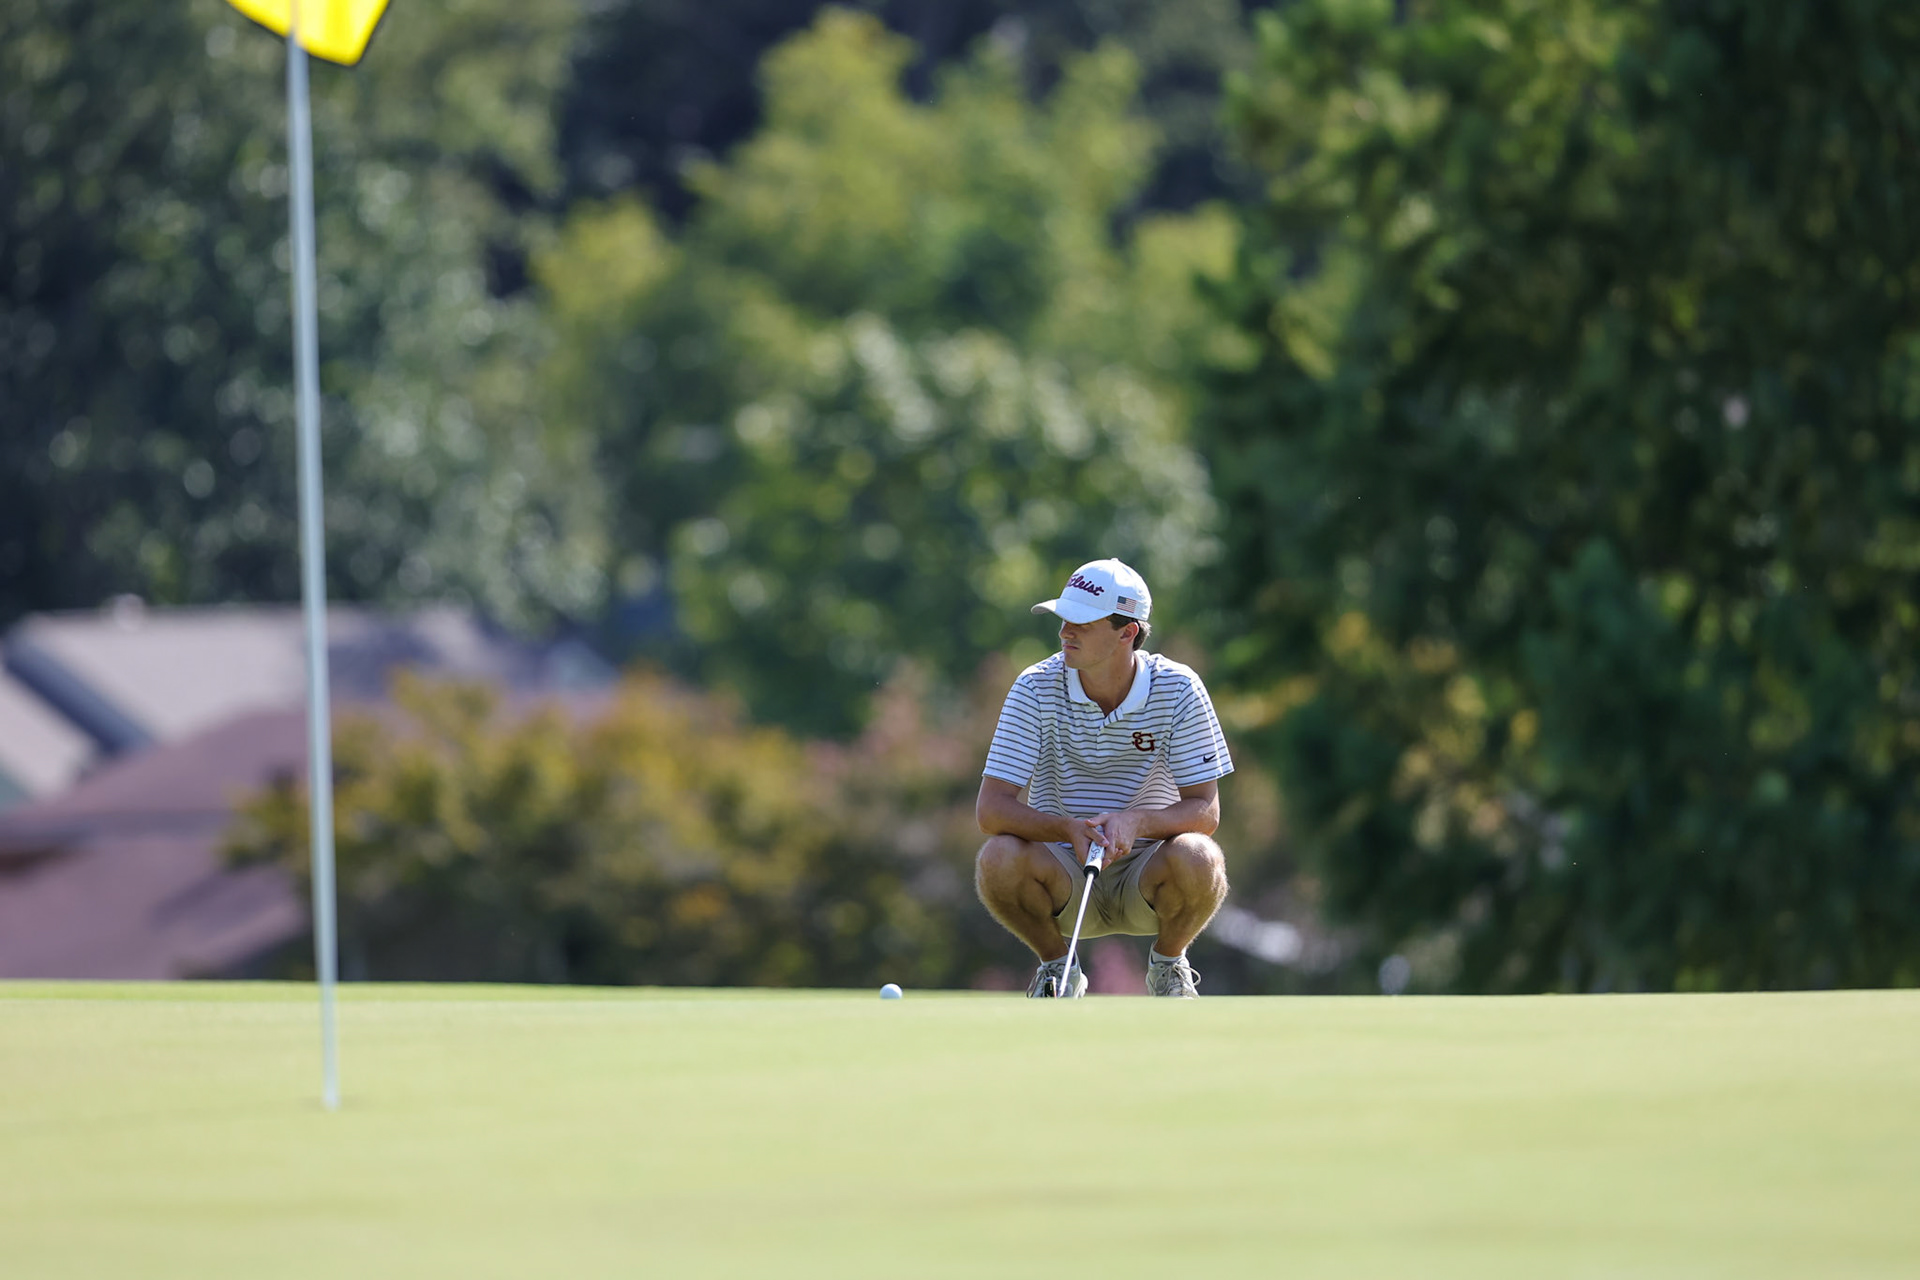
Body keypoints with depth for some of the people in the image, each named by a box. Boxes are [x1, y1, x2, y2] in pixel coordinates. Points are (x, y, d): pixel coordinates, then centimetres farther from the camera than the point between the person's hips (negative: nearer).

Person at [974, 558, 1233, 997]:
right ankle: (1056, 966, -2)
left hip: (1146, 879, 0)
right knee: (998, 858, -32)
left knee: (1197, 859, -34)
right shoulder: (1036, 688, -10)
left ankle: (1168, 962, -1)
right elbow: (991, 809, -14)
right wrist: (1070, 829, -33)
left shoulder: (1178, 689, -10)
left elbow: (1206, 811, -11)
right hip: (1064, 871, 0)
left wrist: (1137, 822, -32)